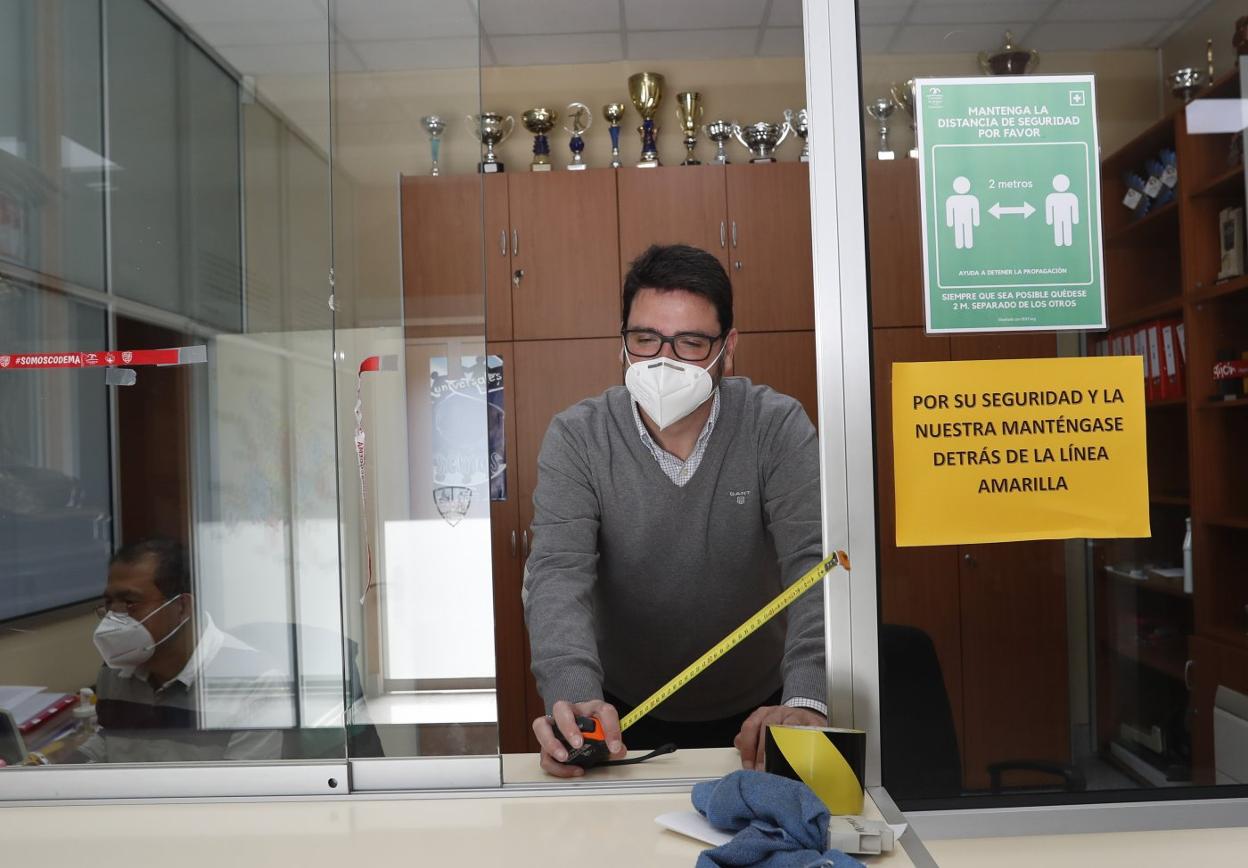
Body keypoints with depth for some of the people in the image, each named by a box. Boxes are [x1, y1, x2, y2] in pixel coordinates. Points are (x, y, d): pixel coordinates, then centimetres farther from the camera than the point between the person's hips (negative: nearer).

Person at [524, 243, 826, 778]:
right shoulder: (577, 438, -10)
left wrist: (807, 700, -35)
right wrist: (574, 696, -38)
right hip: (624, 716, 0)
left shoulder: (777, 428, -10)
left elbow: (814, 563, -19)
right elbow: (558, 572, -20)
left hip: (755, 714, 0)